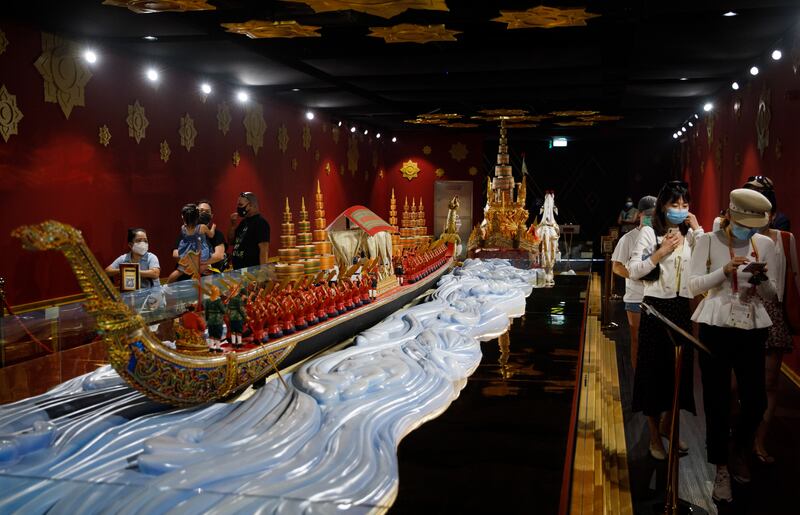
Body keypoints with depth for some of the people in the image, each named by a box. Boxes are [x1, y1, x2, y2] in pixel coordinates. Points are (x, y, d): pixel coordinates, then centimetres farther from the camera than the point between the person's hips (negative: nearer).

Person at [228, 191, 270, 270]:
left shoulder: (260, 222, -13)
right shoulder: (243, 221, 15)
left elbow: (264, 250, -20)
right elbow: (231, 240, 20)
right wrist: (233, 225, 4)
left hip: (252, 270, -9)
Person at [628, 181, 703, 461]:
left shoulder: (692, 234, 7)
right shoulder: (650, 232, -4)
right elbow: (633, 271, -9)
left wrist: (697, 230, -8)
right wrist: (660, 253, -15)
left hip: (683, 308, 4)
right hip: (656, 307, -4)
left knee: (680, 369, 12)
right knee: (655, 370, 4)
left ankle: (667, 425, 34)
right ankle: (654, 438, 18)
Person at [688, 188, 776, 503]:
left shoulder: (765, 244, 4)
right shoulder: (708, 241, -4)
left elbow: (770, 294, 7)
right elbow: (693, 286, -7)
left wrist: (762, 279, -15)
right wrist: (724, 271, -22)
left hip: (752, 329, 3)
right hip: (716, 328, -2)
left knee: (756, 399, 6)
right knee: (717, 401, 3)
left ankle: (738, 452, 35)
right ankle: (721, 469, 17)